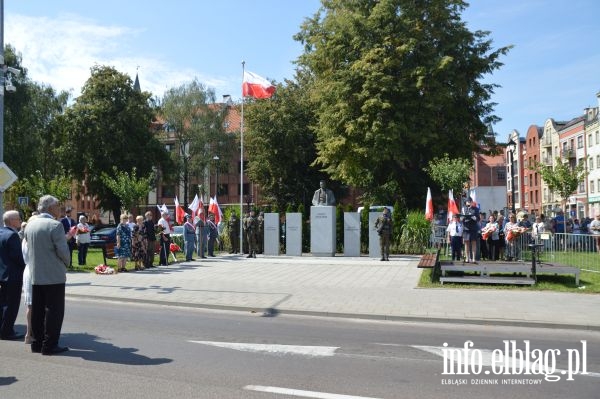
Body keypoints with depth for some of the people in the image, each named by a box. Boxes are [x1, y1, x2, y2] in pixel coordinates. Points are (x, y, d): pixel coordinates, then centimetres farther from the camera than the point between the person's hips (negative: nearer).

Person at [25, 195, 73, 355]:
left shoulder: (30, 225, 8)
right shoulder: (55, 225, -15)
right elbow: (63, 251, -17)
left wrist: (66, 237, 21)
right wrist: (66, 264, 4)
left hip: (35, 276, 7)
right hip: (54, 276, -7)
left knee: (37, 310, 14)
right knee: (54, 311, 0)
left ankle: (36, 343, 21)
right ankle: (49, 345, 3)